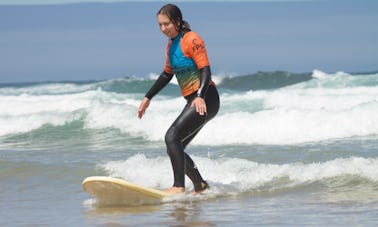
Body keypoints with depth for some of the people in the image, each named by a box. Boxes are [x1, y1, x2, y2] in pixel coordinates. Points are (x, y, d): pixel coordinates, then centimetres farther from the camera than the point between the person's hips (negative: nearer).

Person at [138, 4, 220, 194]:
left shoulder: (191, 40, -11)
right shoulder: (171, 45, 14)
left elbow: (205, 71, -19)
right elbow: (167, 75, 26)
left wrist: (200, 97, -33)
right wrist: (148, 98, 27)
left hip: (205, 100, -9)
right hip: (193, 102, 9)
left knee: (172, 137, -21)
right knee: (174, 149, 7)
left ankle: (178, 186, -25)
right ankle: (200, 186, 16)